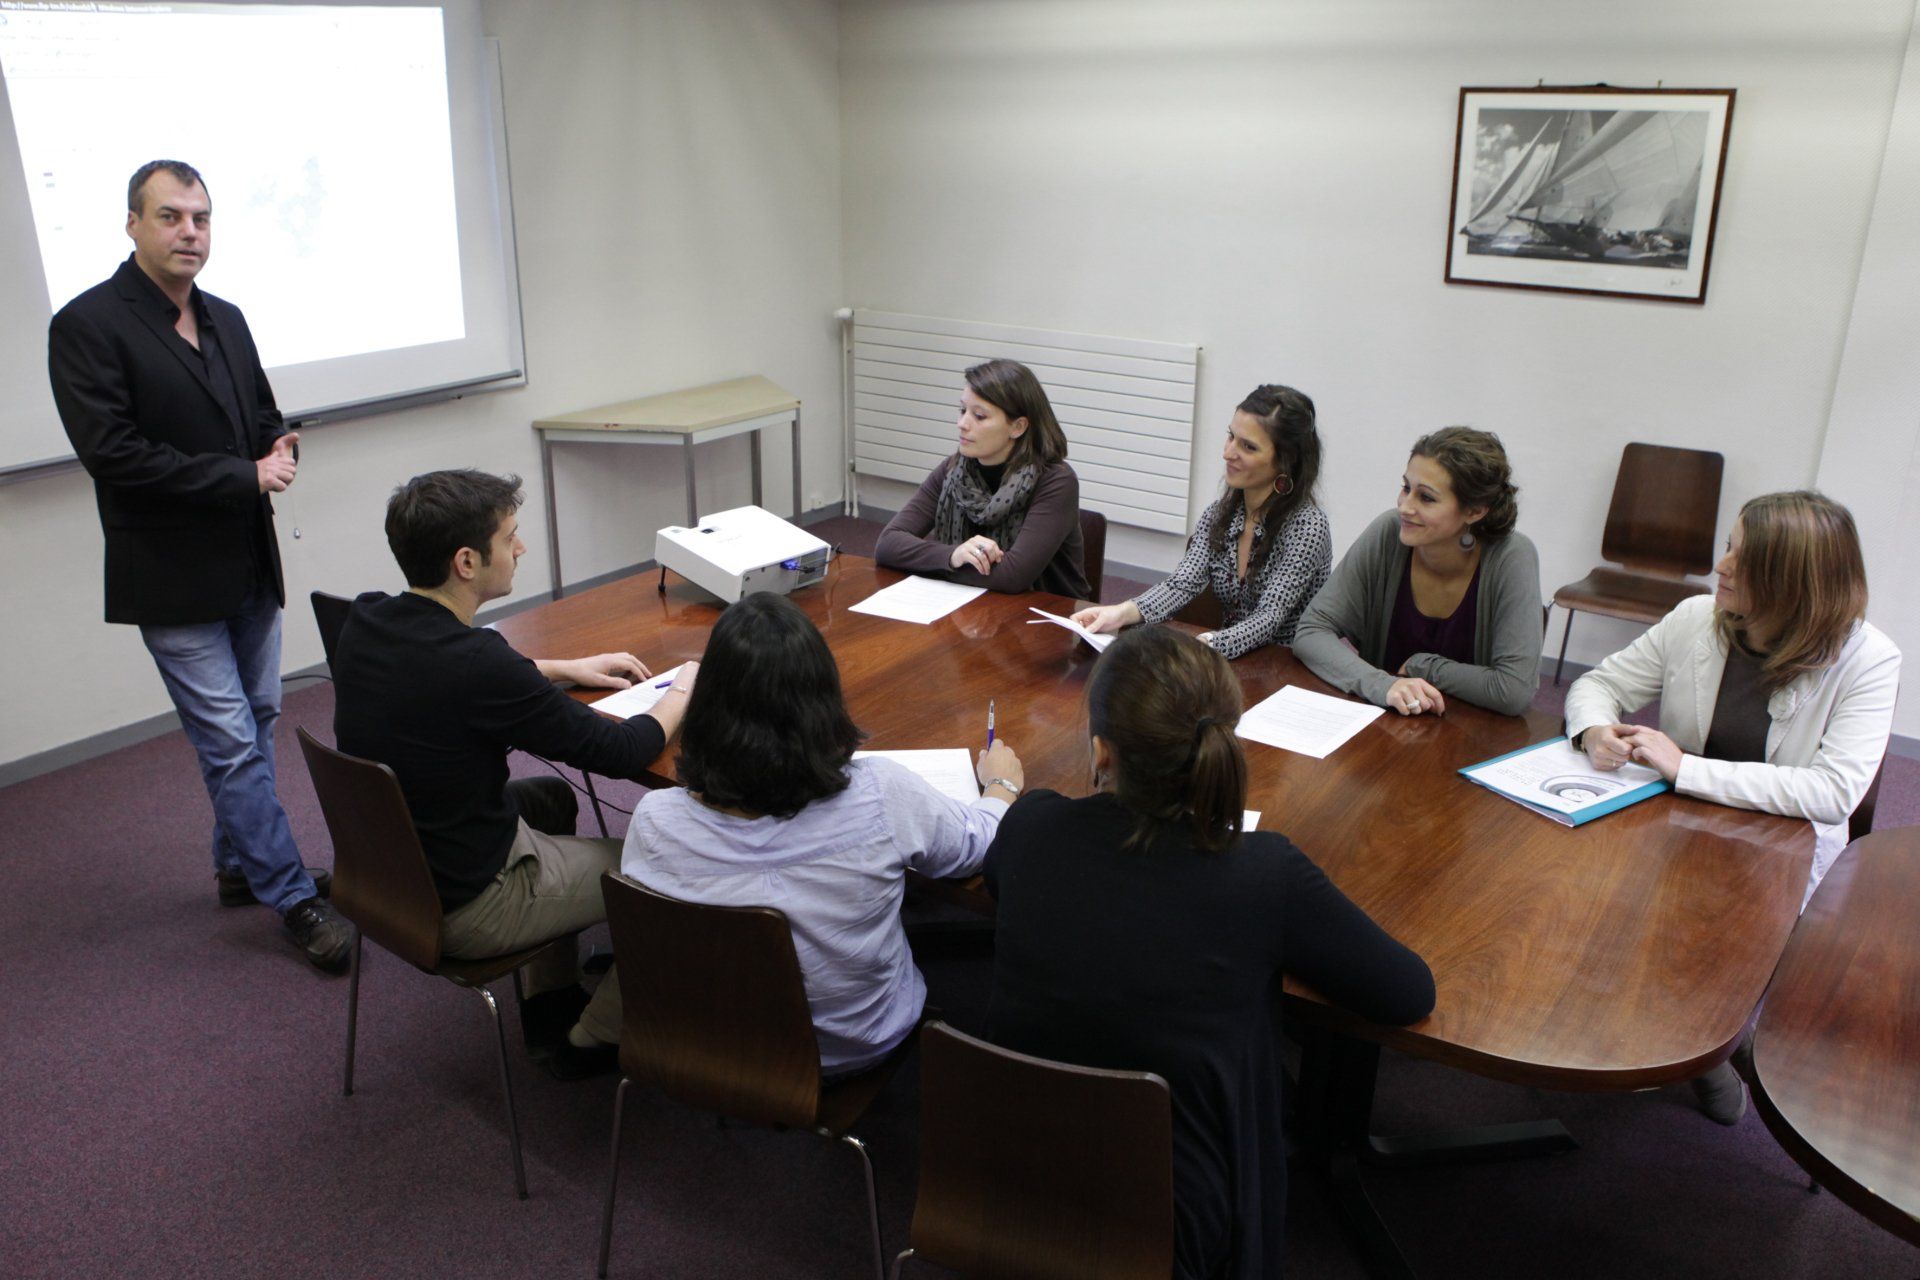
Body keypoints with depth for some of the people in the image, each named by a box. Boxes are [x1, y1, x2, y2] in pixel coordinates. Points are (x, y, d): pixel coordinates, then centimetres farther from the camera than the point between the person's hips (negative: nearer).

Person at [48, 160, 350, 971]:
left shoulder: (226, 320, 10)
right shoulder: (87, 325, -12)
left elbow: (264, 417, 19)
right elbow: (111, 450, -20)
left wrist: (278, 455, -5)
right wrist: (243, 477, -19)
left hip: (249, 564, 7)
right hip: (173, 577, -7)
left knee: (253, 725, 16)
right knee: (232, 742, -3)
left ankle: (240, 866, 33)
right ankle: (293, 898, 5)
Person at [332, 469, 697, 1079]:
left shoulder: (364, 620, -7)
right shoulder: (474, 660, -32)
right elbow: (618, 753, -22)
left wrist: (562, 669, 13)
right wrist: (682, 691, -3)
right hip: (463, 909, -8)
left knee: (551, 797, 31)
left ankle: (550, 1004, 37)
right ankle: (593, 1039, 23)